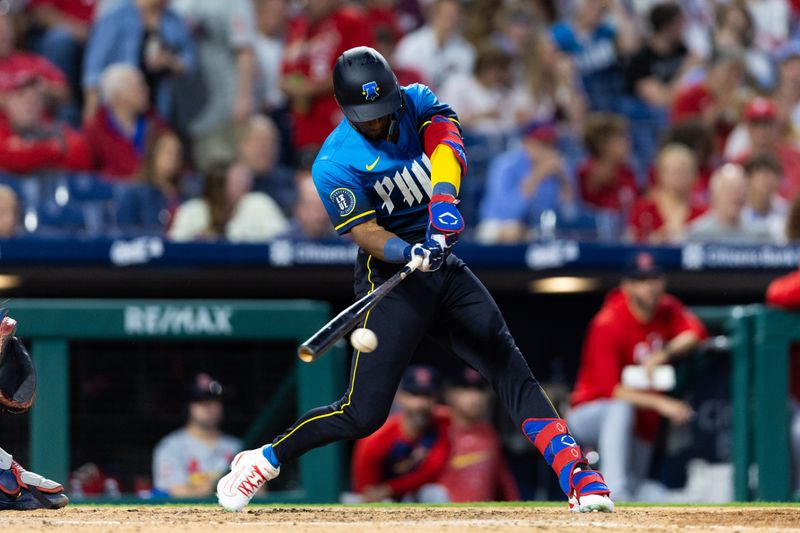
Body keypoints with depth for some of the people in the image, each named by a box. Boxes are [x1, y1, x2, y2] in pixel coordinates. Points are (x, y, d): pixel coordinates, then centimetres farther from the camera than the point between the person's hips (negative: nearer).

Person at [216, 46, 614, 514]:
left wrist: (444, 199, -39)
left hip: (444, 265, 5)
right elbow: (366, 233, -20)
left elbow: (447, 142, -20)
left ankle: (576, 474, -10)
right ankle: (263, 461, 10)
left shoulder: (417, 103, 0)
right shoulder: (334, 165, -13)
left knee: (512, 370, -6)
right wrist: (413, 255, -40)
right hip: (391, 280, -5)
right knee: (364, 413, -8)